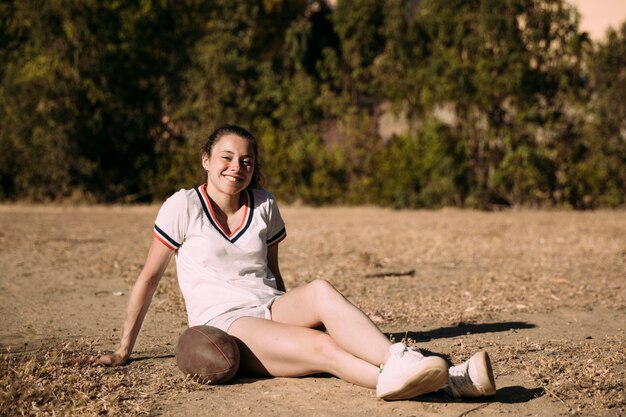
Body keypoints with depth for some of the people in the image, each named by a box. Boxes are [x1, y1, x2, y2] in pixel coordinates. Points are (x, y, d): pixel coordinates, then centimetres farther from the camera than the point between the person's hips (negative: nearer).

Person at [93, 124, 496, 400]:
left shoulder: (264, 207, 11)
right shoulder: (183, 207, -2)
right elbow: (149, 277, 2)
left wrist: (292, 316, 18)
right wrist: (124, 350, 3)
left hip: (270, 310, 5)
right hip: (222, 325, -4)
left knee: (321, 290, -32)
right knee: (322, 346, -33)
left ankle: (401, 364, -54)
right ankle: (447, 381, -57)